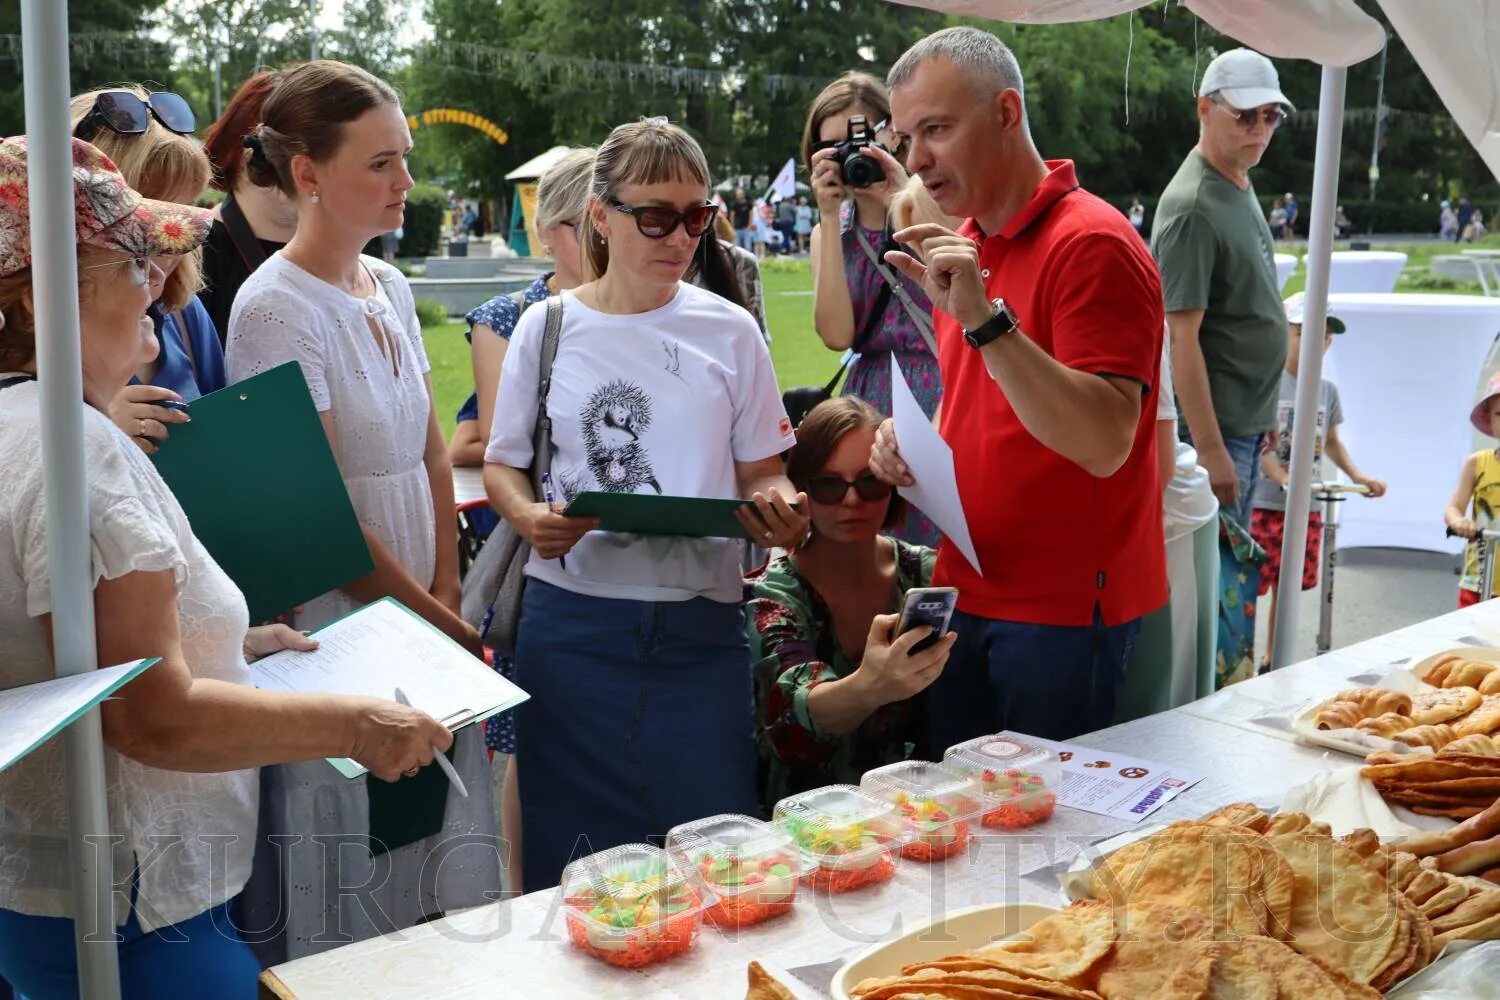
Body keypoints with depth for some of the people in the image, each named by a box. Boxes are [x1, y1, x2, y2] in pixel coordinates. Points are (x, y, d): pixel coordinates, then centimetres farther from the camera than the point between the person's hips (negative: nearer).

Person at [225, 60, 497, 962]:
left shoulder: (390, 287, 8)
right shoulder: (275, 308, -15)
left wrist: (447, 597, 1)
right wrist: (435, 619, -10)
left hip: (426, 628, 7)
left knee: (442, 863, 14)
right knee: (350, 905, 5)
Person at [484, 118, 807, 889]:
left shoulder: (728, 331, 5)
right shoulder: (548, 327, 4)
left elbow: (760, 471, 8)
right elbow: (503, 464, 9)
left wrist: (781, 510, -14)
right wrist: (530, 519, -12)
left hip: (700, 627, 0)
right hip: (571, 625, 0)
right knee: (571, 854, 8)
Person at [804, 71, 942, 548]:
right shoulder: (830, 234, 12)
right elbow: (836, 334, -6)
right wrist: (831, 218, -7)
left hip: (943, 396, -4)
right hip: (870, 401, 4)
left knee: (942, 541, -7)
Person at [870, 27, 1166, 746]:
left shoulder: (1091, 244, -16)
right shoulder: (965, 243, 10)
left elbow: (1104, 445, -25)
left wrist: (984, 318, -31)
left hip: (1066, 609, -8)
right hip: (968, 596, 8)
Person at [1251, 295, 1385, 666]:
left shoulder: (1327, 390, 11)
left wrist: (1357, 476, 10)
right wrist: (1285, 480, -28)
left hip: (1307, 507, 6)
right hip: (1264, 505, -6)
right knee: (1251, 586, -7)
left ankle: (1272, 660, 25)